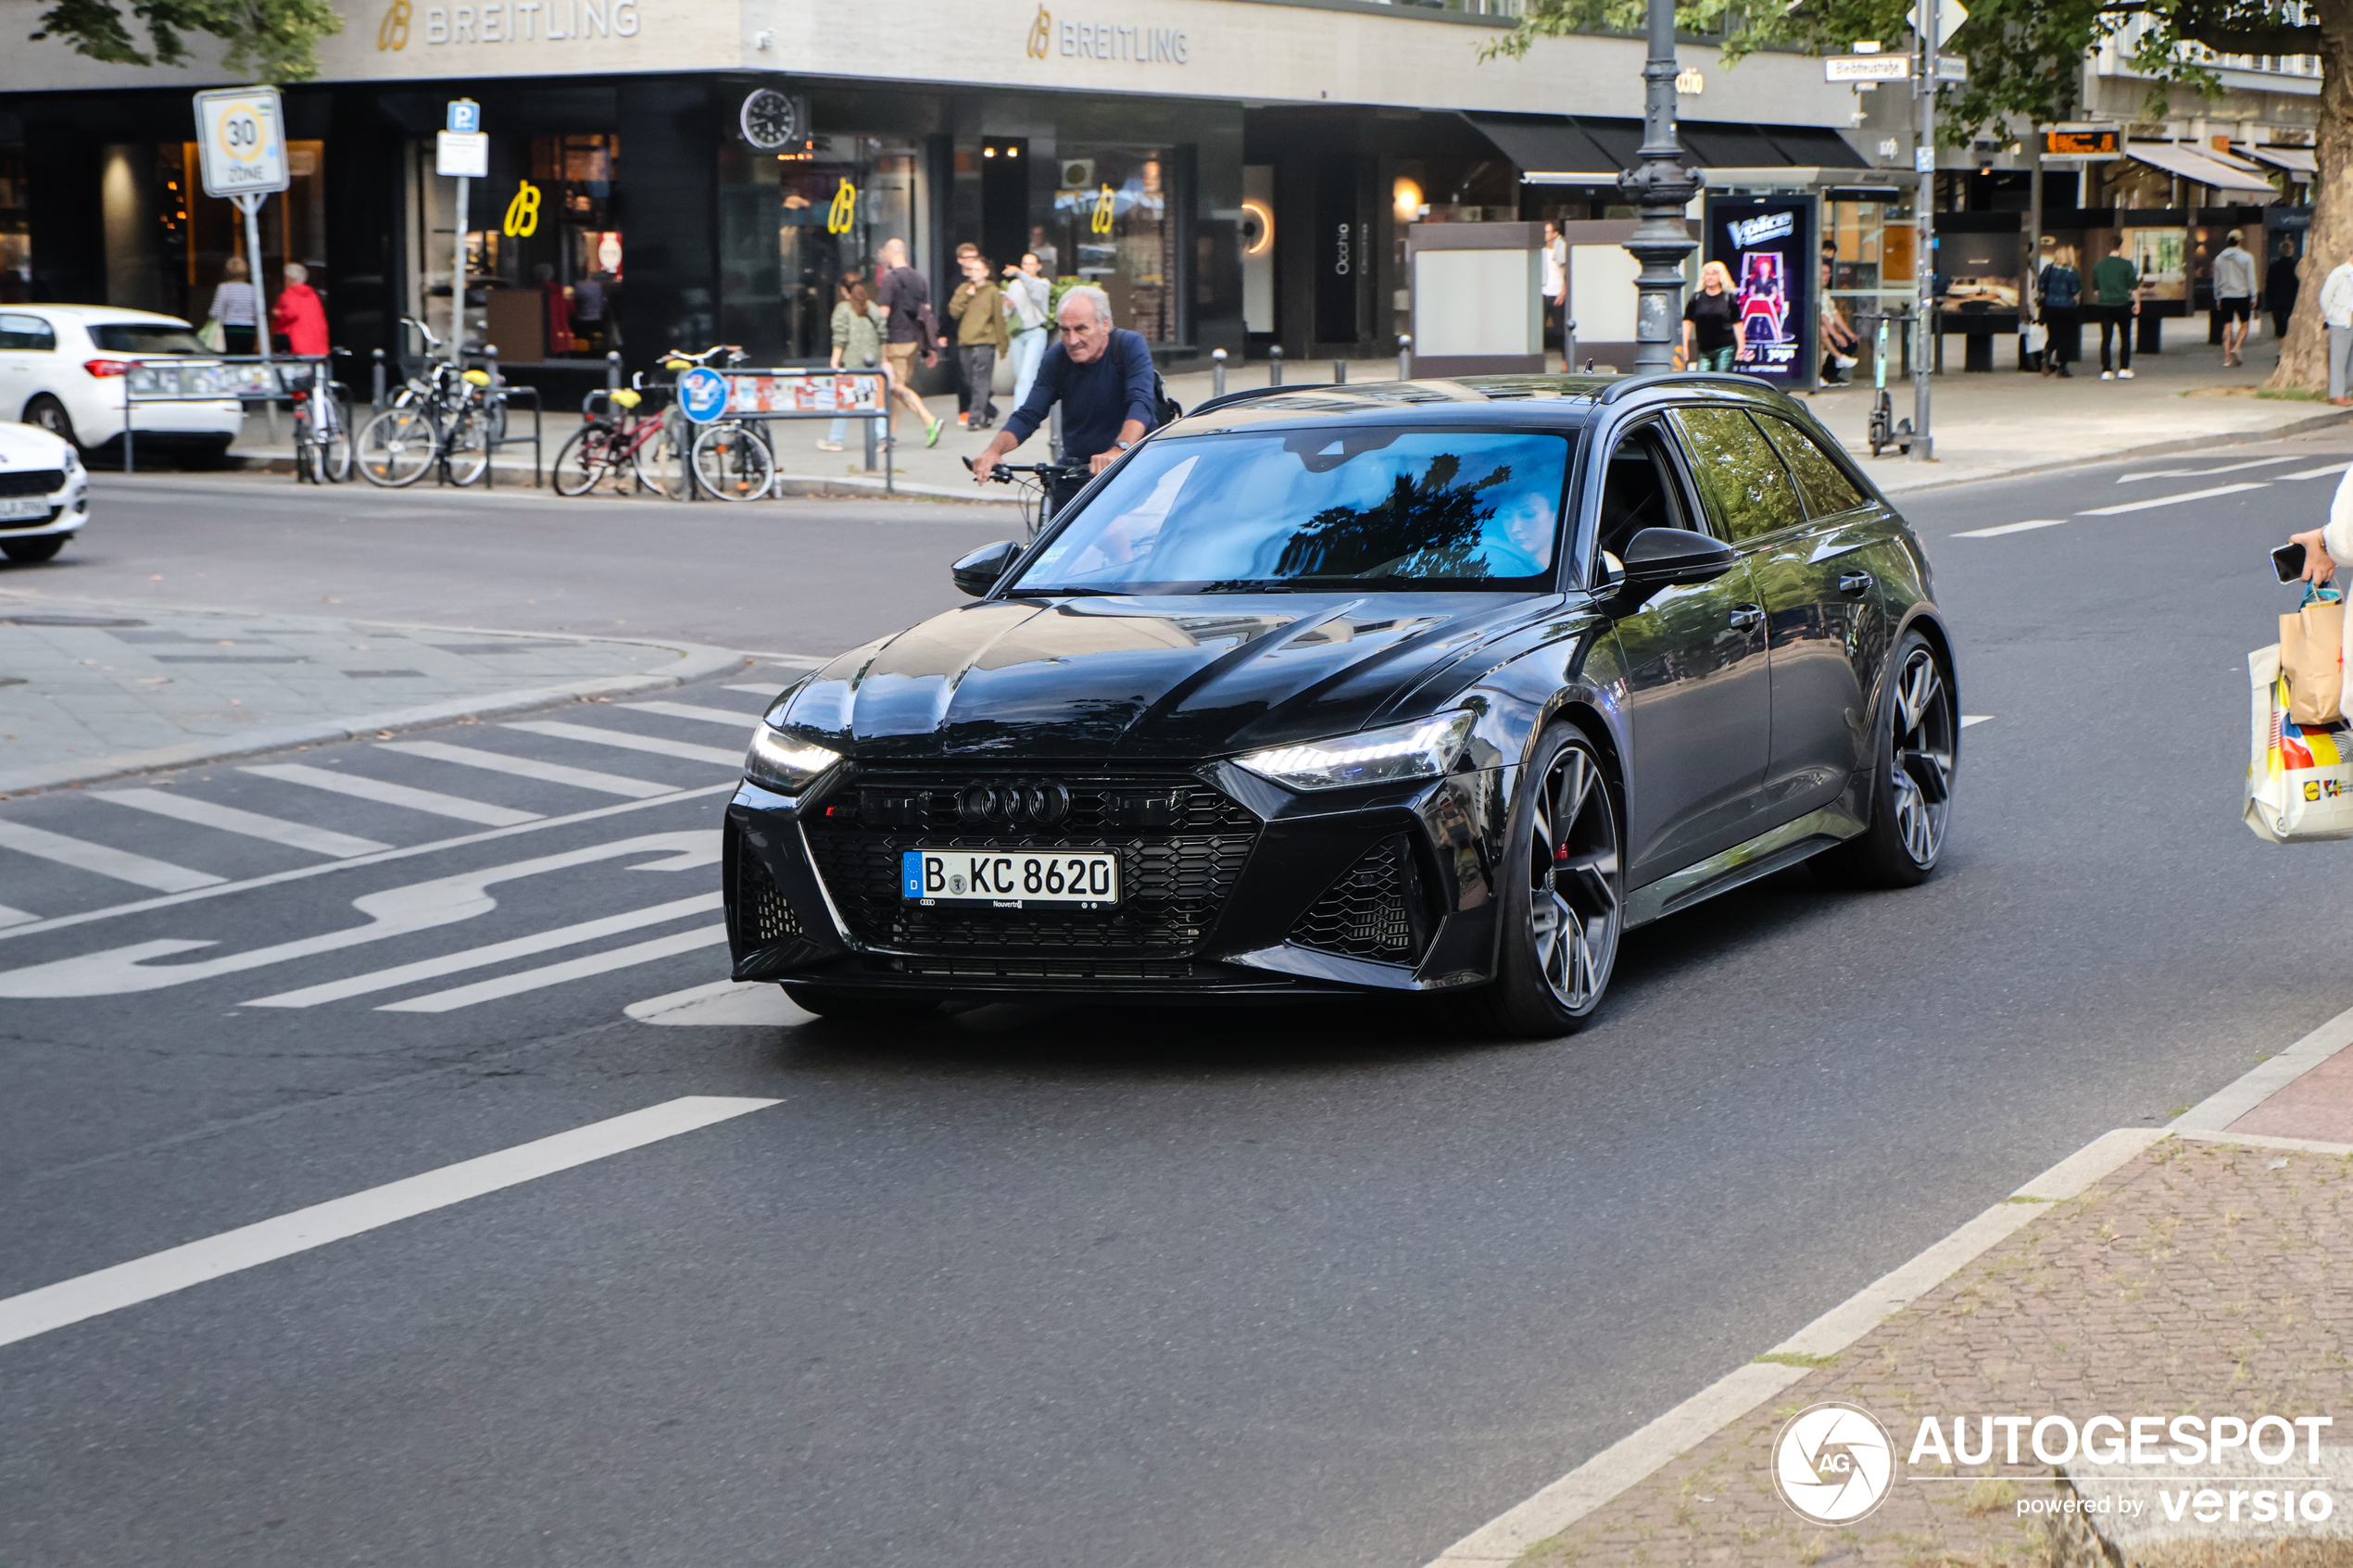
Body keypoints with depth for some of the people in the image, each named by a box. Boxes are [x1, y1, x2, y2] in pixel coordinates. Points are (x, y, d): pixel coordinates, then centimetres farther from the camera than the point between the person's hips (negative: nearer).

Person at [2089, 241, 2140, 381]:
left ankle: (2106, 371, -2)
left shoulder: (2098, 266, 5)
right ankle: (2123, 369, 6)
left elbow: (2095, 289, 15)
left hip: (2104, 306, 3)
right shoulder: (2126, 264, -7)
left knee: (2106, 339, 3)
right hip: (2122, 306, -3)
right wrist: (2137, 302, 7)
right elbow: (2134, 286, -5)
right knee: (2125, 338, 10)